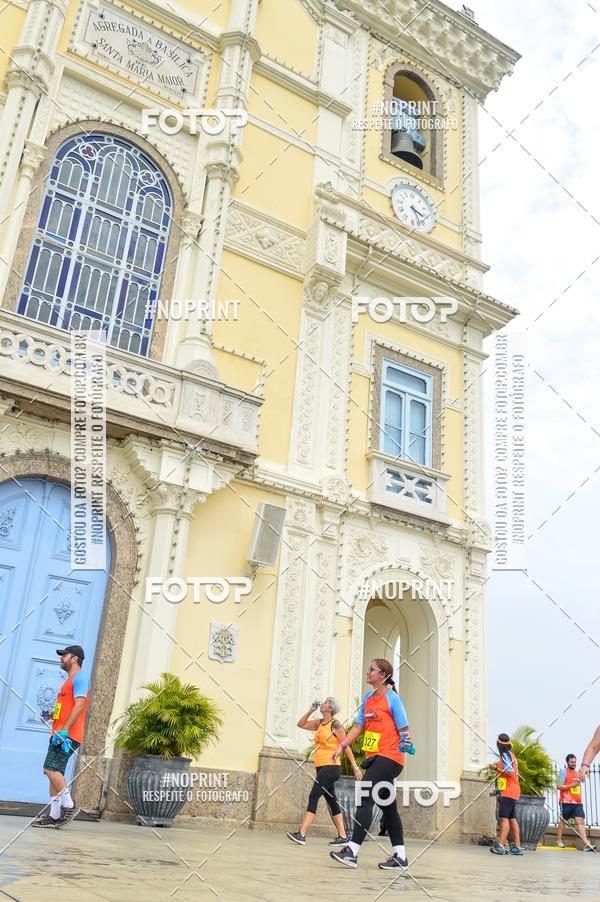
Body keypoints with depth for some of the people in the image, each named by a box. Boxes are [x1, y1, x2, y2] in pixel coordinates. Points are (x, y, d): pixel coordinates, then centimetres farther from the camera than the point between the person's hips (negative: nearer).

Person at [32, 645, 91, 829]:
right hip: (60, 734, 10)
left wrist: (64, 730, -25)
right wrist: (51, 715, 10)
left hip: (68, 735, -10)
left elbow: (79, 705, -19)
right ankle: (54, 816, 9)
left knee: (51, 768, -17)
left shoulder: (80, 677, -7)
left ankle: (69, 804, -10)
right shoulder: (69, 680, 25)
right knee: (54, 771, 7)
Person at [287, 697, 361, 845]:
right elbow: (301, 724, 20)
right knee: (332, 801, 10)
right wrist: (311, 710, 8)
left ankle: (301, 834, -13)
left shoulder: (335, 724, -8)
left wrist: (355, 767, -9)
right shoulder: (319, 723, 14)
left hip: (330, 767, -8)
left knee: (313, 797, -12)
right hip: (321, 767, 8)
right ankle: (342, 836, 16)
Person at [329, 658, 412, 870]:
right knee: (387, 805, 11)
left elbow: (403, 728, -7)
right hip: (375, 758, 8)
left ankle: (352, 851, -14)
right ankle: (400, 856, 18)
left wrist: (406, 741, -24)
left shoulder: (392, 698, -9)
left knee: (365, 799, -14)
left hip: (388, 757, -8)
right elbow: (359, 726, 11)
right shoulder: (368, 698, 12)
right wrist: (342, 746, 3)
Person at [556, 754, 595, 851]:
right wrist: (572, 785, -19)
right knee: (563, 820, 5)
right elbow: (559, 786, -11)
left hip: (577, 802, 5)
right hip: (566, 802, -5)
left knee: (580, 821, -7)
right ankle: (559, 841, 18)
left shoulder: (577, 773, 17)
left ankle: (586, 844, -16)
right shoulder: (564, 772, -3)